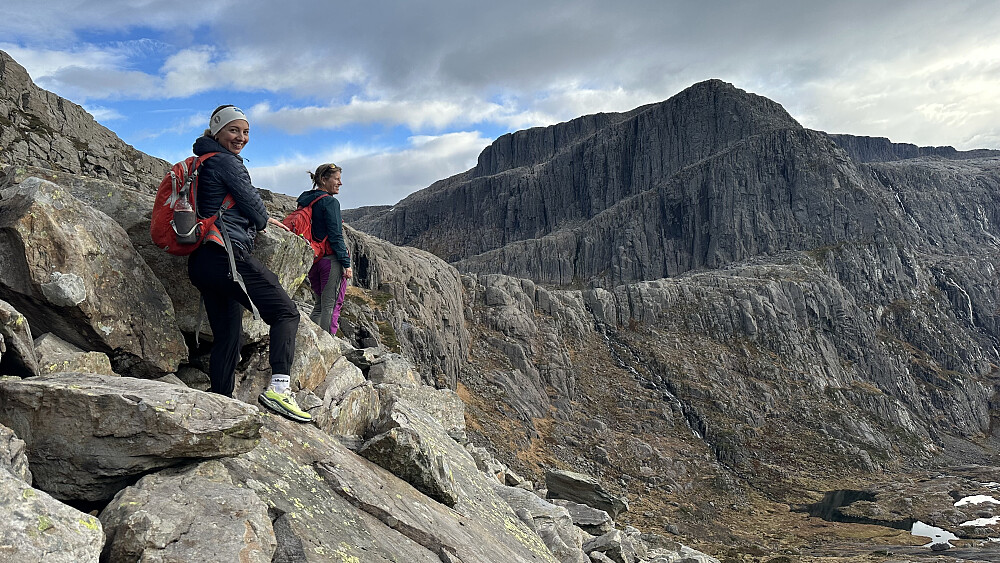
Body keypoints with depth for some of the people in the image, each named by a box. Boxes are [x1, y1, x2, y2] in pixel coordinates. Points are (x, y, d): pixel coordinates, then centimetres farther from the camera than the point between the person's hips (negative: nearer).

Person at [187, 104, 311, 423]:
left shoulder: (202, 163, 25)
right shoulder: (226, 162, -4)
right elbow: (251, 203, -3)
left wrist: (259, 221, 28)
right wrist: (264, 221, 19)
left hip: (201, 262, 10)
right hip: (228, 254, -10)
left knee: (228, 337, 11)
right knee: (286, 312, -9)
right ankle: (279, 387, -23)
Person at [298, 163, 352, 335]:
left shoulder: (304, 200, 14)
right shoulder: (330, 202, -11)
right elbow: (335, 236, -16)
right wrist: (346, 263, -14)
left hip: (312, 260, 8)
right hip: (331, 258, -8)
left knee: (320, 305, 17)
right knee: (332, 306, -3)